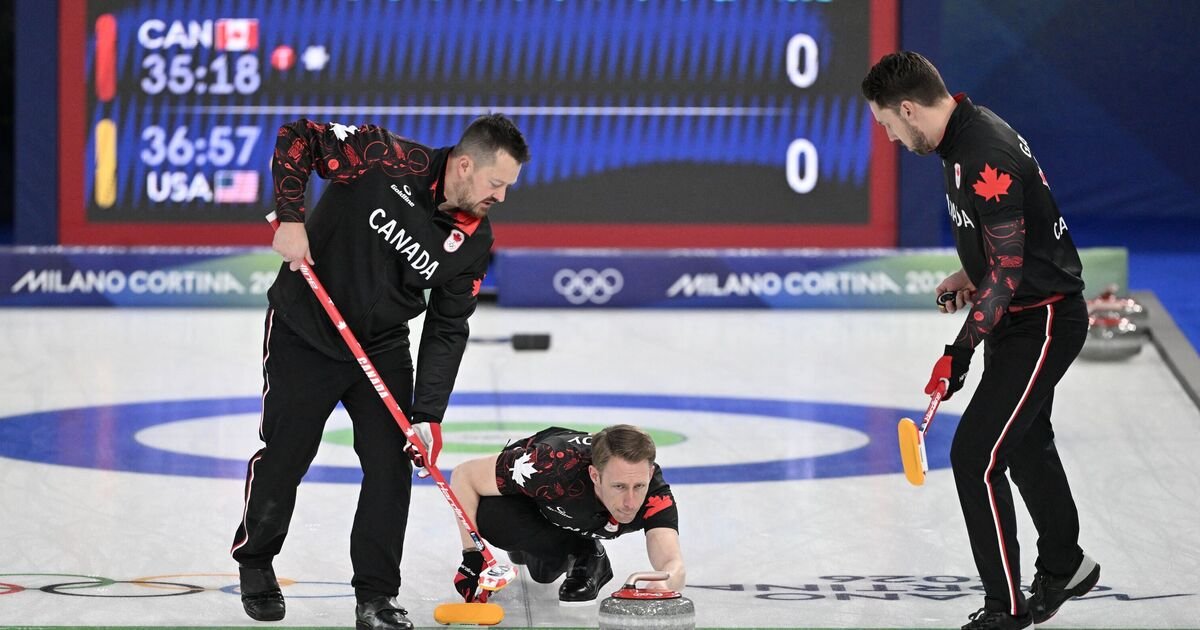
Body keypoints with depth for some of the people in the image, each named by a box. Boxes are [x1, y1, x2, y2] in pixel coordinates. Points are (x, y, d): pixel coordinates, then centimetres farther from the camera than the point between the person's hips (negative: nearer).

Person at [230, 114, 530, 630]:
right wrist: (291, 218, -25)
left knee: (392, 465, -5)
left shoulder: (473, 240, -9)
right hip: (305, 332, -4)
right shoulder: (388, 161, -24)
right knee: (284, 456, 4)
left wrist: (428, 416, -13)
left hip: (383, 346, 4)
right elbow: (298, 138, -16)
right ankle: (254, 563, 30)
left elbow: (446, 331, -5)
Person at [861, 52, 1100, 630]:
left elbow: (1008, 272, -26)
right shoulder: (967, 132, 3)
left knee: (976, 456, -12)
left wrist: (960, 353, -24)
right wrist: (971, 274, 13)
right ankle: (1064, 568, 44)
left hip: (1042, 321, -10)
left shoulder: (985, 159, -28)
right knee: (1025, 442, 25)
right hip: (1023, 318, 11)